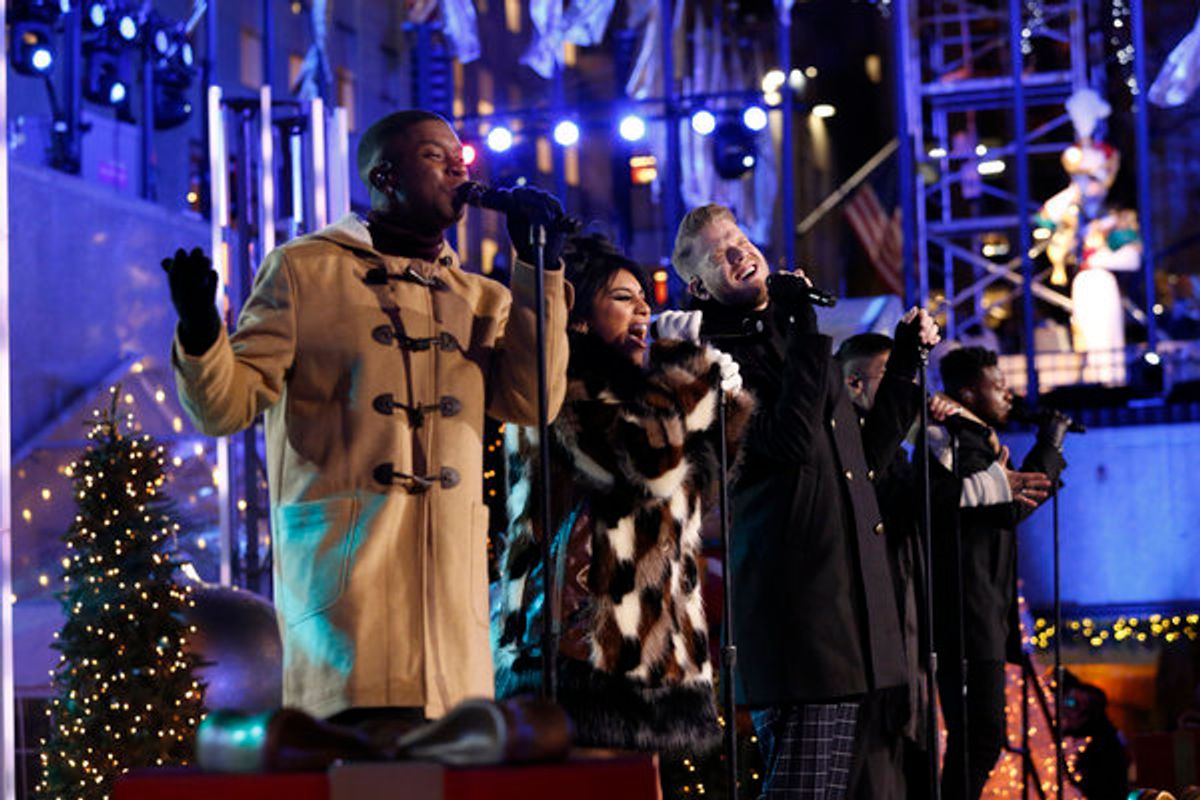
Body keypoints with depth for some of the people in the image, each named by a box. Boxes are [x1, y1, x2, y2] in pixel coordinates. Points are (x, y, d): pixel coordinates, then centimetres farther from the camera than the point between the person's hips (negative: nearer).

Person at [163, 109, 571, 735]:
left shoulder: (479, 299, 21)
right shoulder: (304, 269, 8)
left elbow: (533, 401, 5)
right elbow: (228, 405, 1)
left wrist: (539, 269, 4)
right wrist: (199, 334, -20)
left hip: (452, 585, 5)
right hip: (348, 562, -5)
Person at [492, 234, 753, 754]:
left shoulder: (629, 393, 25)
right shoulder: (561, 390, -3)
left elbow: (701, 489, 32)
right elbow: (648, 462, -18)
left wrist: (722, 403, 17)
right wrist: (682, 360, -5)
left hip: (647, 649, 10)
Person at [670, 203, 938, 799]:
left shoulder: (797, 341, 21)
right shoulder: (715, 355, -5)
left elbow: (865, 455, 27)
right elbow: (788, 443, -20)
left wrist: (906, 360, 24)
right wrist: (801, 325, -15)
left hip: (849, 592, 8)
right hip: (794, 603, -8)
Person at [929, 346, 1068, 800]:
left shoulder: (979, 439, 25)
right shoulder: (943, 434, -7)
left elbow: (1015, 505, 33)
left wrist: (1051, 441, 32)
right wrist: (995, 484, -19)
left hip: (988, 612, 11)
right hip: (963, 610, -11)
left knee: (980, 736, 10)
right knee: (980, 733, -16)